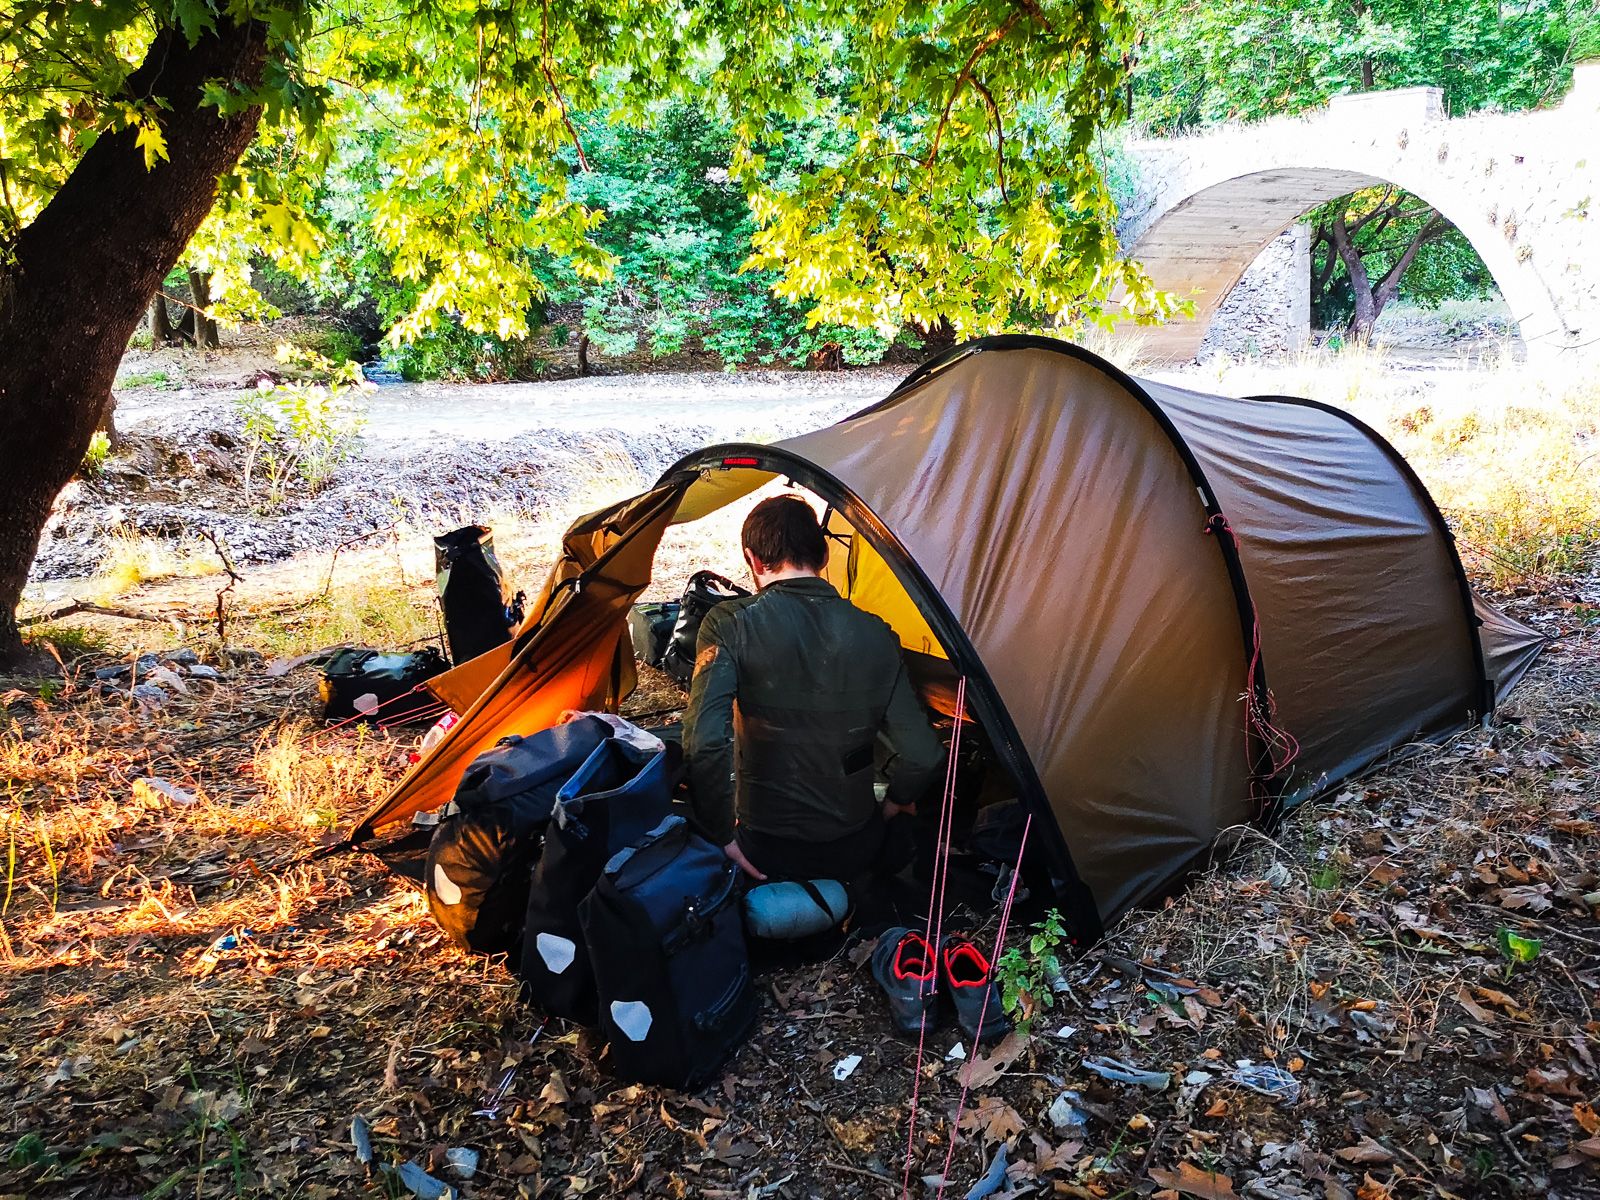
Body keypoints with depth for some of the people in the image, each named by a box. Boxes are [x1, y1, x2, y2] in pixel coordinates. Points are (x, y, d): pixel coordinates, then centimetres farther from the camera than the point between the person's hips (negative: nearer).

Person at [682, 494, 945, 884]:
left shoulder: (729, 625, -15)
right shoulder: (876, 635, -7)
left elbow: (705, 742, -25)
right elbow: (922, 755, -7)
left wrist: (721, 833, -10)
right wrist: (893, 805, 14)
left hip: (763, 851, -3)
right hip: (854, 852, 3)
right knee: (900, 831, 38)